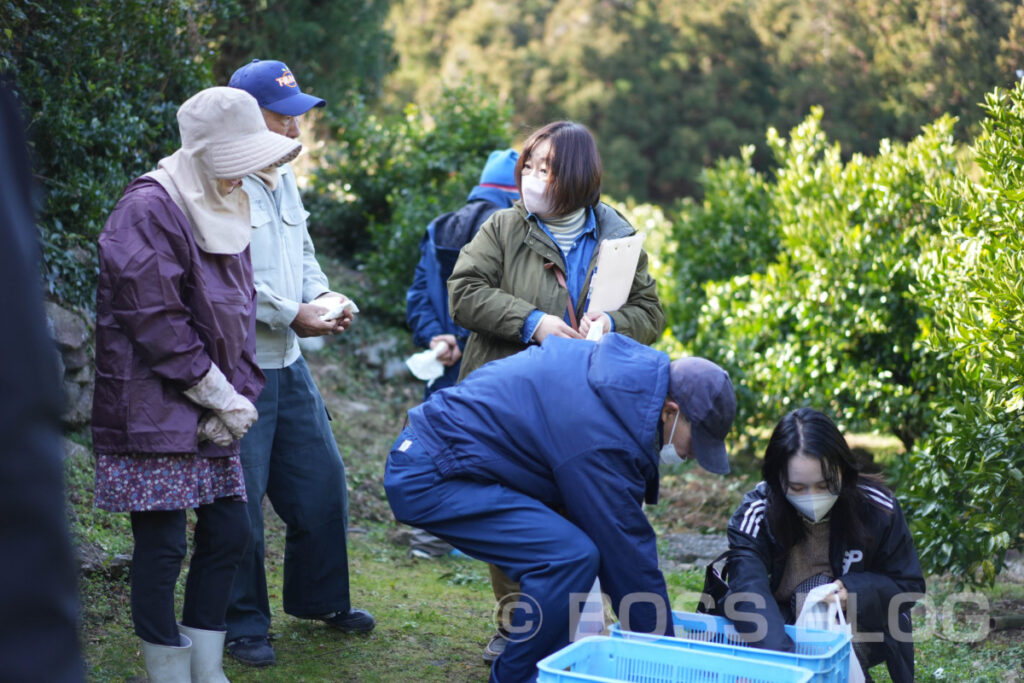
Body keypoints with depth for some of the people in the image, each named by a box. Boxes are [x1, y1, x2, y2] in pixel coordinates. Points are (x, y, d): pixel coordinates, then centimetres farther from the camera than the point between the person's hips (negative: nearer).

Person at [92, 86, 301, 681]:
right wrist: (223, 398, -15)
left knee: (229, 531, 10)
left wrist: (239, 395, -1)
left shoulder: (227, 208, 13)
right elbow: (156, 323, -19)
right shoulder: (150, 209, -14)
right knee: (163, 545, -4)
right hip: (153, 411, -8)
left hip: (214, 412, 9)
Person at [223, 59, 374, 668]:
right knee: (241, 498, 1)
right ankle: (242, 624, 17)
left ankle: (320, 598, 34)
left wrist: (323, 297, 4)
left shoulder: (284, 179, 13)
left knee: (322, 480, 16)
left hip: (289, 364, 9)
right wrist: (292, 315, -17)